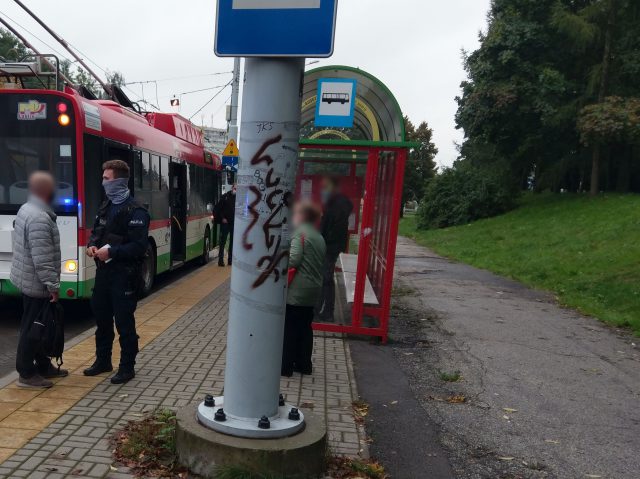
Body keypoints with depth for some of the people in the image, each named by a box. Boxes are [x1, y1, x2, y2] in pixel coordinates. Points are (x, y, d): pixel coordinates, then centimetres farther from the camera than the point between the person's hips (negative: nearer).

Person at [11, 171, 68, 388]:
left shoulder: (27, 209, 8)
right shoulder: (40, 219, -25)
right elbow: (42, 260, -27)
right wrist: (53, 285, -20)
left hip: (28, 279, 10)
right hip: (36, 283, -10)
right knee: (32, 328, 1)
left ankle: (43, 366, 29)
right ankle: (26, 374, 13)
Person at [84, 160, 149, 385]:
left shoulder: (135, 211, -15)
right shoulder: (105, 206, 12)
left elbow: (139, 246, -20)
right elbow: (96, 232, 21)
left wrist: (111, 251, -22)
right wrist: (92, 245, 0)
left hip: (124, 275, -8)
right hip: (103, 271, 8)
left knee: (124, 322, 1)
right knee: (101, 318, 17)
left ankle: (127, 367, 15)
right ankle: (103, 361, 34)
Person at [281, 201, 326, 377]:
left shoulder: (300, 233, -10)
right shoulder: (319, 237, 15)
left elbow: (293, 259, -19)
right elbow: (320, 263, 15)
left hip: (296, 291, -7)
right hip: (313, 290, 8)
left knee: (289, 328, 2)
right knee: (305, 327, 15)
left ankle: (285, 365, 8)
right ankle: (304, 364, 21)